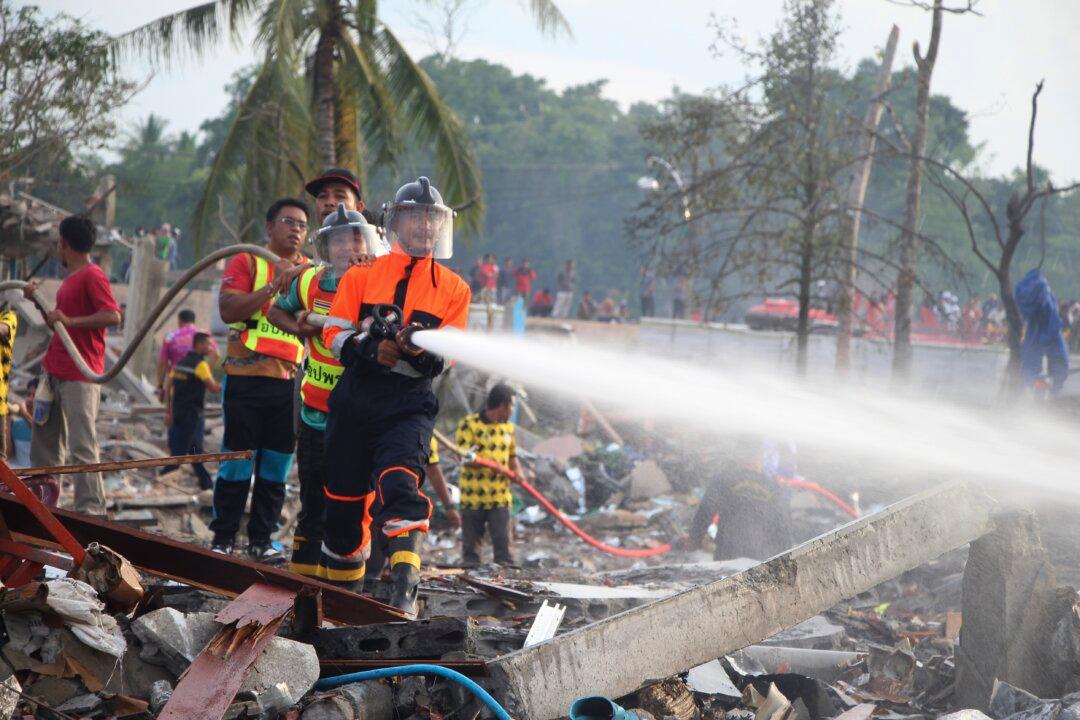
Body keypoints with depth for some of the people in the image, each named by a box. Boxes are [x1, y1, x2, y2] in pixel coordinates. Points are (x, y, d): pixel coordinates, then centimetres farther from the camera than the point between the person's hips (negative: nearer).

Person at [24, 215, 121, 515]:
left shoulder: (93, 276, -10)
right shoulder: (70, 279, 19)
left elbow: (113, 316, -22)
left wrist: (70, 321, -23)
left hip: (81, 374, -10)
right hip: (54, 371, 10)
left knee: (81, 445, -12)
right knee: (44, 439, 12)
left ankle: (91, 508, -10)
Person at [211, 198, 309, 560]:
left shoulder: (309, 271, 14)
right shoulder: (247, 262, 3)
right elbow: (228, 310, -11)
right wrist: (273, 286, -17)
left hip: (289, 379, 4)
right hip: (246, 376, -4)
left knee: (277, 463, 5)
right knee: (238, 459, -2)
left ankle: (261, 538, 13)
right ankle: (223, 538, 6)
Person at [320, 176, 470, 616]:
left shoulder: (454, 289, 8)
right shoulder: (362, 276, 9)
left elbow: (443, 359, 1)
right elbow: (334, 334, 4)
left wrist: (419, 352, -21)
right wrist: (370, 350, -15)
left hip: (410, 407, -2)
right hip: (354, 402, 2)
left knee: (399, 483, -25)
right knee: (343, 499, 7)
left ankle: (404, 592, -35)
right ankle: (340, 591, 28)